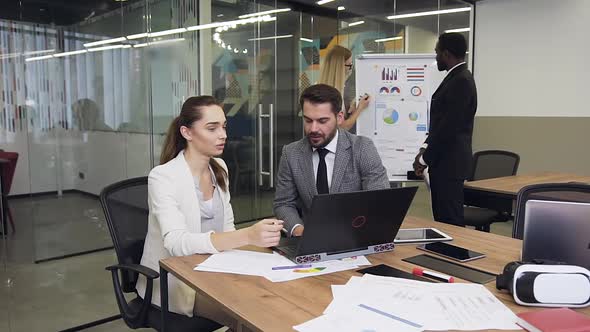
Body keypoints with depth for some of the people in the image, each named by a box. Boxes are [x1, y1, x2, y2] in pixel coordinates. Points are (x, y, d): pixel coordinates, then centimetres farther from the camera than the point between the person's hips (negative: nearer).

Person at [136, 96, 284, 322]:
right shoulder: (163, 176, -17)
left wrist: (256, 239, -14)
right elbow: (176, 243, -30)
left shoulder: (219, 168, 4)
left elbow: (226, 228, 9)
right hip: (175, 284, -6)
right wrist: (247, 236, -43)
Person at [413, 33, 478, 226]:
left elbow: (450, 126, -20)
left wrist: (424, 159, -12)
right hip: (444, 161, 10)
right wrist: (425, 148, 10)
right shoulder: (456, 78, 15)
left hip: (450, 164, -10)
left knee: (450, 220, -4)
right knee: (443, 218, 15)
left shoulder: (461, 81, -16)